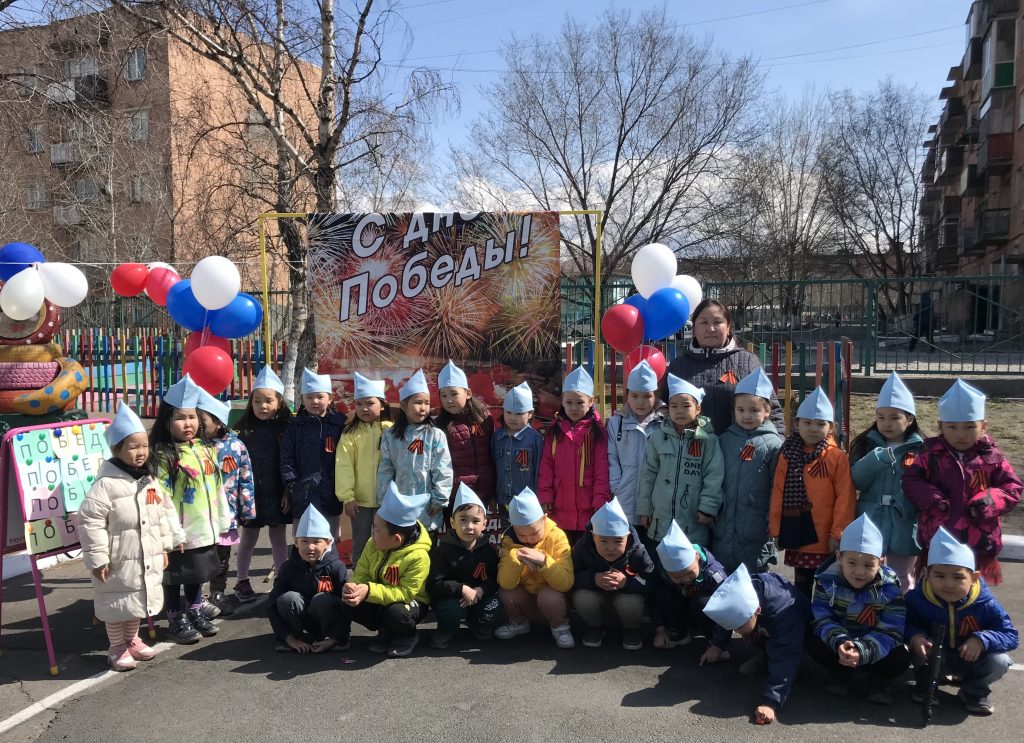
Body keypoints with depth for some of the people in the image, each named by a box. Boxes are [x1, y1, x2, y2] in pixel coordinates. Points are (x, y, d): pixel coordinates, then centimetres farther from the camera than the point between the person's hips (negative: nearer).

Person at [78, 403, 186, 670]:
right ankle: (116, 647, 26)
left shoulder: (150, 481, 4)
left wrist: (165, 546, 13)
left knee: (139, 600, 20)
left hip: (147, 560, 7)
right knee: (118, 604, 8)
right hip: (119, 561, -7)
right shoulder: (106, 484, -19)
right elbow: (90, 521, -19)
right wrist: (97, 558, -19)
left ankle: (132, 640, 38)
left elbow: (164, 513, 13)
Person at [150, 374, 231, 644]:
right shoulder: (162, 455, -16)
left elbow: (217, 487, 12)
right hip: (178, 531, -6)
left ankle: (195, 612, 36)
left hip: (203, 529, 6)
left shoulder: (205, 450, 6)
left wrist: (222, 520, 14)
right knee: (174, 576, 8)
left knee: (197, 574, 20)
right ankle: (177, 620, 23)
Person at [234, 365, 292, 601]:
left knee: (278, 537, 11)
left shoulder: (286, 427, -4)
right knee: (248, 538, 12)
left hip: (278, 493, 0)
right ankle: (242, 582, 26)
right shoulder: (245, 428, -3)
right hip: (251, 493, 0)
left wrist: (288, 492, -5)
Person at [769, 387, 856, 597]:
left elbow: (845, 498, -10)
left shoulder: (837, 457, -9)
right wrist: (776, 529, 2)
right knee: (801, 585, 17)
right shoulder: (787, 455, 2)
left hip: (826, 538, -3)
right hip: (797, 535, 3)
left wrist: (838, 532, -11)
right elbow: (778, 494, 3)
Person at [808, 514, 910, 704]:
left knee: (901, 658, -28)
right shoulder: (827, 580, -17)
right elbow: (821, 619, -17)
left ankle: (879, 678, 7)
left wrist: (862, 651, -42)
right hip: (839, 641, 1)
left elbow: (890, 632, -24)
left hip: (875, 647, 0)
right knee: (814, 643, -27)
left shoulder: (889, 588, -19)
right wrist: (839, 641, -40)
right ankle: (843, 673, 3)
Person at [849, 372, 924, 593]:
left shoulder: (919, 449, -1)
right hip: (870, 525, 1)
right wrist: (878, 458, -21)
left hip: (904, 528, -1)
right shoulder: (867, 445, 3)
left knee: (902, 582, 15)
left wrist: (904, 504, -24)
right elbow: (856, 480, -8)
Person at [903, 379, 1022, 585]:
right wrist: (930, 497, -20)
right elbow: (911, 481, -3)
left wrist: (991, 501, -19)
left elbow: (1012, 487, -2)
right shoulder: (931, 455, -5)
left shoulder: (991, 457, -4)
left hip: (978, 538, 1)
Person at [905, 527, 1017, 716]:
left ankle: (973, 692, 6)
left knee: (1000, 661, -27)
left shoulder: (985, 604, -21)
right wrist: (914, 636, -37)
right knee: (920, 648, -32)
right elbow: (907, 624, -13)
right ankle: (926, 683, 2)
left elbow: (1010, 635, -18)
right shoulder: (917, 598, -22)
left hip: (972, 659, 1)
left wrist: (982, 640, -37)